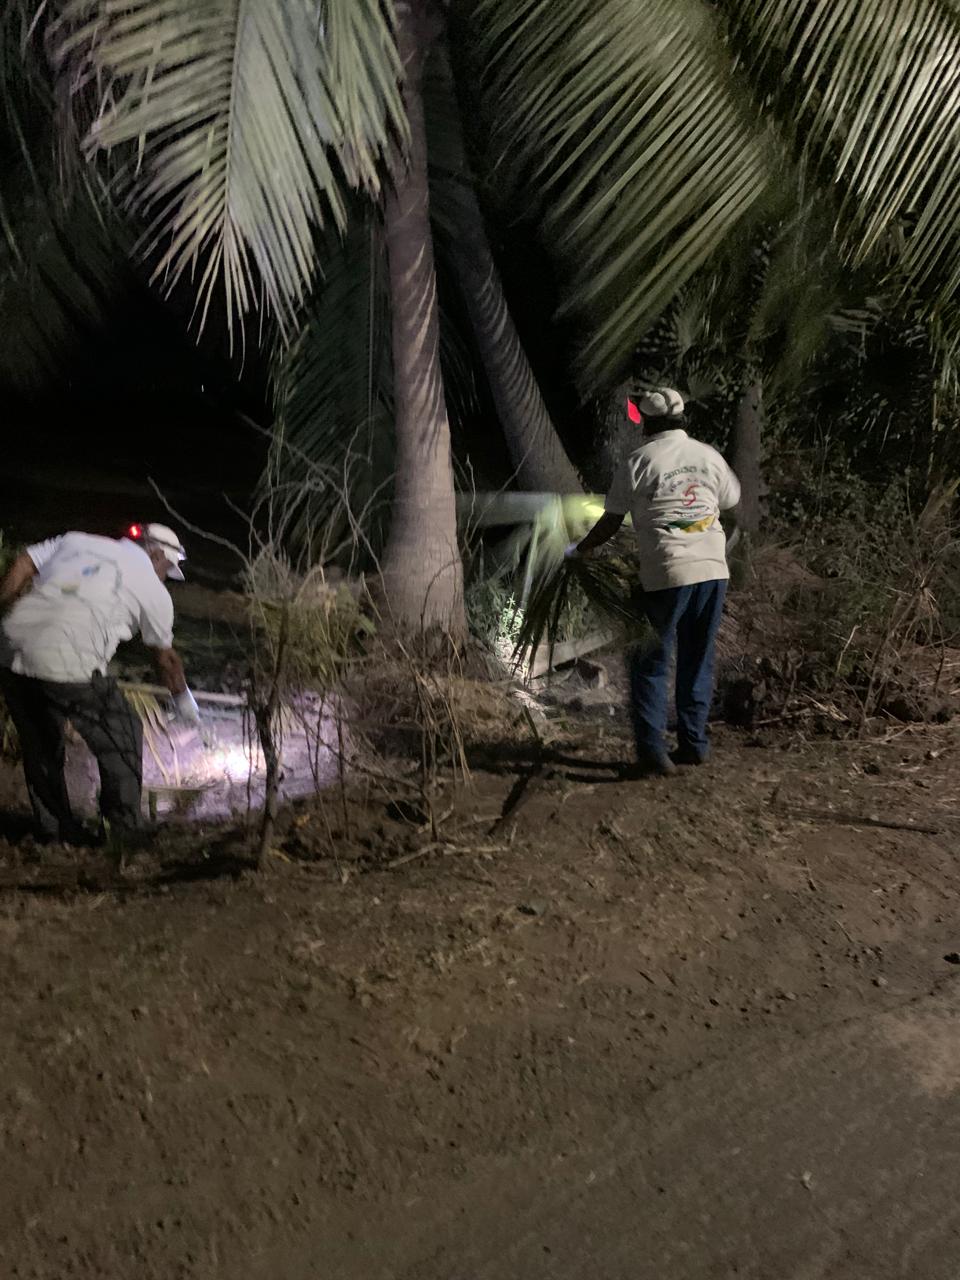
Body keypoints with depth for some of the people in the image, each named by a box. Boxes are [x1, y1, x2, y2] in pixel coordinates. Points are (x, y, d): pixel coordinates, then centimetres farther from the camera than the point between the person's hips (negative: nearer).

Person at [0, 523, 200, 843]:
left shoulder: (75, 540, 24)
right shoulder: (153, 589, 14)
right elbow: (166, 658, 25)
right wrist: (183, 699, 41)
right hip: (68, 666, -5)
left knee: (39, 745, 22)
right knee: (121, 741, 14)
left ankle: (53, 832, 33)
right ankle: (123, 834, 18)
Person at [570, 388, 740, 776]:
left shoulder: (637, 461, -3)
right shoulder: (708, 455, 9)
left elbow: (611, 522, 0)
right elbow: (731, 500, 23)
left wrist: (579, 549, 15)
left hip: (664, 574, -4)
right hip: (712, 569, 4)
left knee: (652, 663, 4)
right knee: (698, 660, 13)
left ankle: (652, 751, -1)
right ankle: (694, 744, 16)